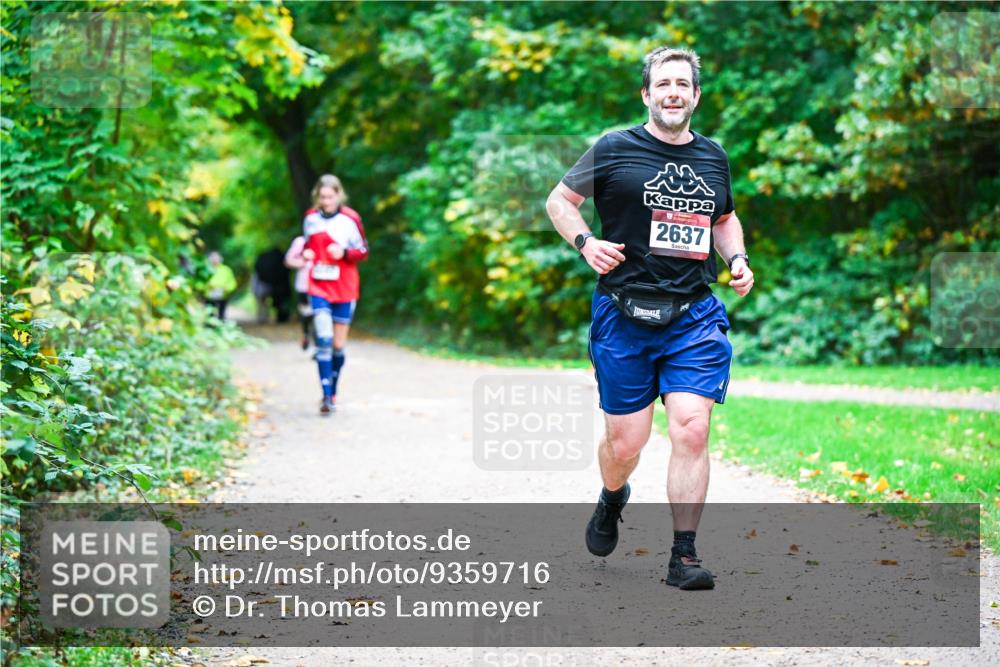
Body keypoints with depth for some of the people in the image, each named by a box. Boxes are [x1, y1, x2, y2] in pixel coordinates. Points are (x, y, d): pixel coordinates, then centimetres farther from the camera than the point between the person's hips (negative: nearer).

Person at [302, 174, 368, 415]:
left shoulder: (350, 219, -6)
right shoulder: (310, 218, 4)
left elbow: (363, 252, 1)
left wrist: (344, 253, -18)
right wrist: (306, 253, -3)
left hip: (344, 289, -1)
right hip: (319, 288, 1)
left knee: (338, 345, 7)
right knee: (324, 340, -15)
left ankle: (332, 393, 23)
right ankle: (326, 396, -18)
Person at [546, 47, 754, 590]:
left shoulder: (714, 156, 12)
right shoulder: (613, 150, 0)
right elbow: (558, 201, 8)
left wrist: (737, 258, 10)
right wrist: (584, 241, -10)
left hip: (695, 317, 2)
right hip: (623, 315, -2)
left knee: (691, 429, -13)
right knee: (624, 443, 3)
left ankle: (683, 556, -5)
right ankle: (611, 501, 39)